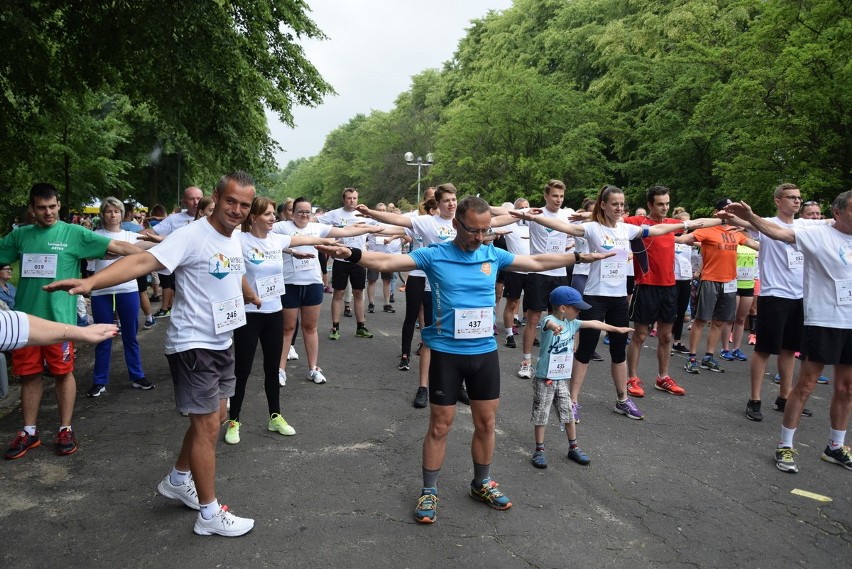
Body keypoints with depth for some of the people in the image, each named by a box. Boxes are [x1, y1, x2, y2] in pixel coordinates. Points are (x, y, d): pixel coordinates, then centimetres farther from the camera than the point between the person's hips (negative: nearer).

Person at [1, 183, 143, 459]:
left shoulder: (74, 233, -3)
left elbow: (116, 246, -8)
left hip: (59, 317, -3)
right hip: (26, 317, 3)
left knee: (63, 373, 5)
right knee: (29, 374, 11)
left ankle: (65, 429, 17)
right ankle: (29, 432, 23)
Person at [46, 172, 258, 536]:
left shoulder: (234, 240, 6)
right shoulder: (192, 236, -20)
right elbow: (144, 261, -32)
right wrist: (91, 282, -45)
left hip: (221, 343, 9)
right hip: (193, 344, -9)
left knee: (214, 418, 18)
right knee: (207, 425, -3)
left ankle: (178, 480, 39)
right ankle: (210, 514, 10)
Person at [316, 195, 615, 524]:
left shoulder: (493, 255, 3)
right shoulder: (434, 255, -8)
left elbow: (537, 262, 15)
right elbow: (386, 262, -15)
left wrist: (580, 257, 18)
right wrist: (351, 254, -31)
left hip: (485, 352, 4)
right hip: (447, 353, -4)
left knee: (486, 423, 14)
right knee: (440, 426, 6)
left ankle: (481, 484, 36)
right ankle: (429, 492, 23)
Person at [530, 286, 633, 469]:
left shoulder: (572, 323, 6)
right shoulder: (548, 320, -18)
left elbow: (593, 323, 18)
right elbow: (549, 322, -43)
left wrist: (617, 329, 24)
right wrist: (555, 326, -68)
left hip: (562, 379, 7)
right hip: (544, 379, -7)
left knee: (569, 414, 13)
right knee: (541, 415, 4)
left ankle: (573, 448, 27)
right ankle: (539, 450, 16)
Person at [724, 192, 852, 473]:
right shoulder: (818, 234, -10)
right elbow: (781, 232, -25)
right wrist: (750, 217, -39)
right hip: (823, 321, -6)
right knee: (805, 385, -2)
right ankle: (785, 446, 8)